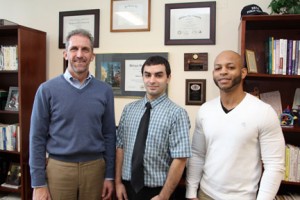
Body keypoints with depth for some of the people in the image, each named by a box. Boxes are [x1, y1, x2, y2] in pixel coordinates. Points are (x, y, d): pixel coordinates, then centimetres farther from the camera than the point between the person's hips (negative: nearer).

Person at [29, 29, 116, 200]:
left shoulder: (105, 91, -1)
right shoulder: (47, 90, -5)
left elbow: (109, 135, 3)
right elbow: (37, 138, -3)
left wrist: (110, 176, 2)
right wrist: (38, 183, -4)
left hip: (95, 168, 2)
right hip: (59, 168, -1)